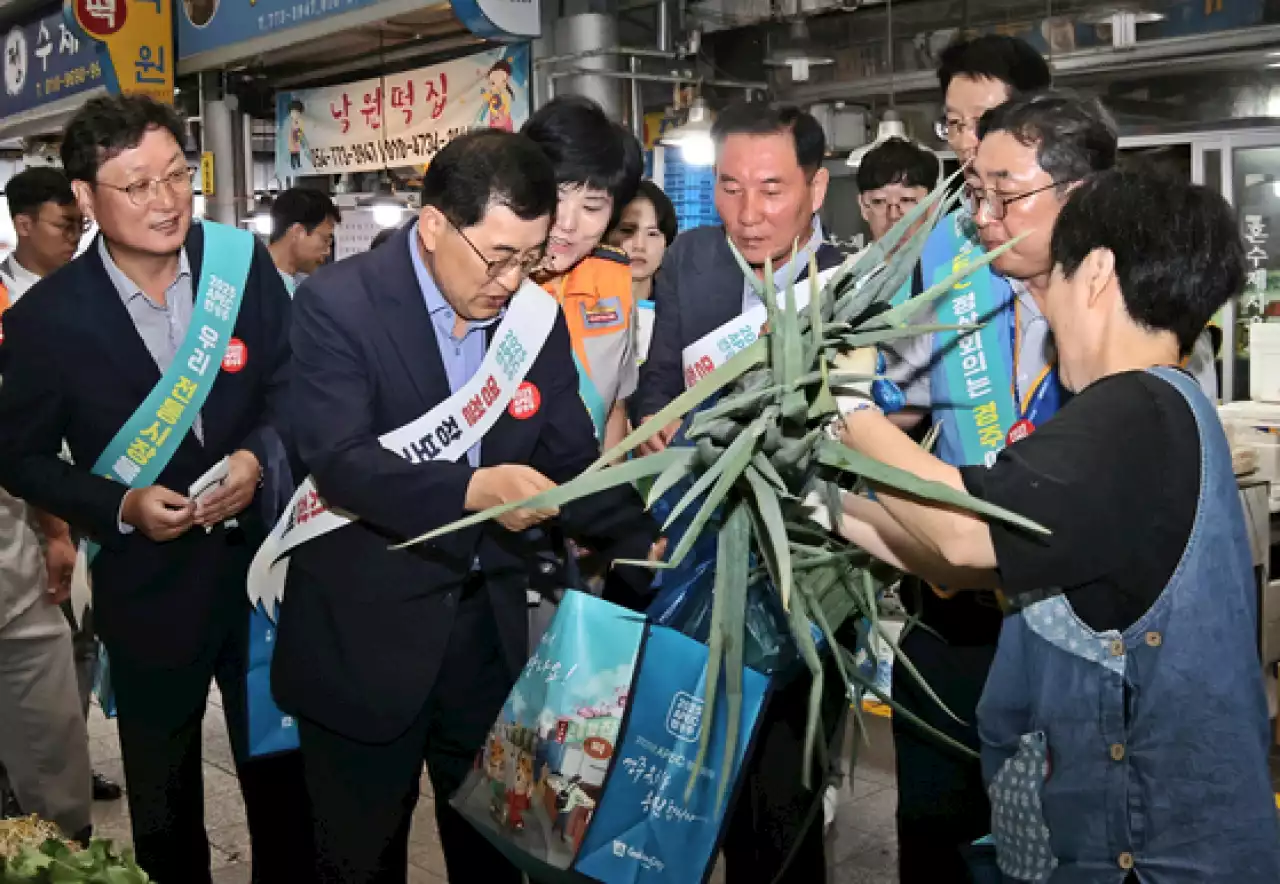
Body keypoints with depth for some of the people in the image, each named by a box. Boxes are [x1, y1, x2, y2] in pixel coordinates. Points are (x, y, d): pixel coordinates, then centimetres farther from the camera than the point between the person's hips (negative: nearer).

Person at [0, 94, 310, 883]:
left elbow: (292, 387, 1)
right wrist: (120, 508, -17)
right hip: (148, 589, -1)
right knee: (163, 798, 19)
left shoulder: (244, 264, -8)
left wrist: (259, 455, -18)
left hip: (264, 562, 1)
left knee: (282, 773, 19)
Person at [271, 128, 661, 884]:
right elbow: (341, 463, -24)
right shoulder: (339, 304, -15)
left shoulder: (537, 319, 0)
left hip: (490, 632, 4)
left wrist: (646, 546, -12)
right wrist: (470, 490, -38)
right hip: (362, 639, -4)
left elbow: (572, 462, 2)